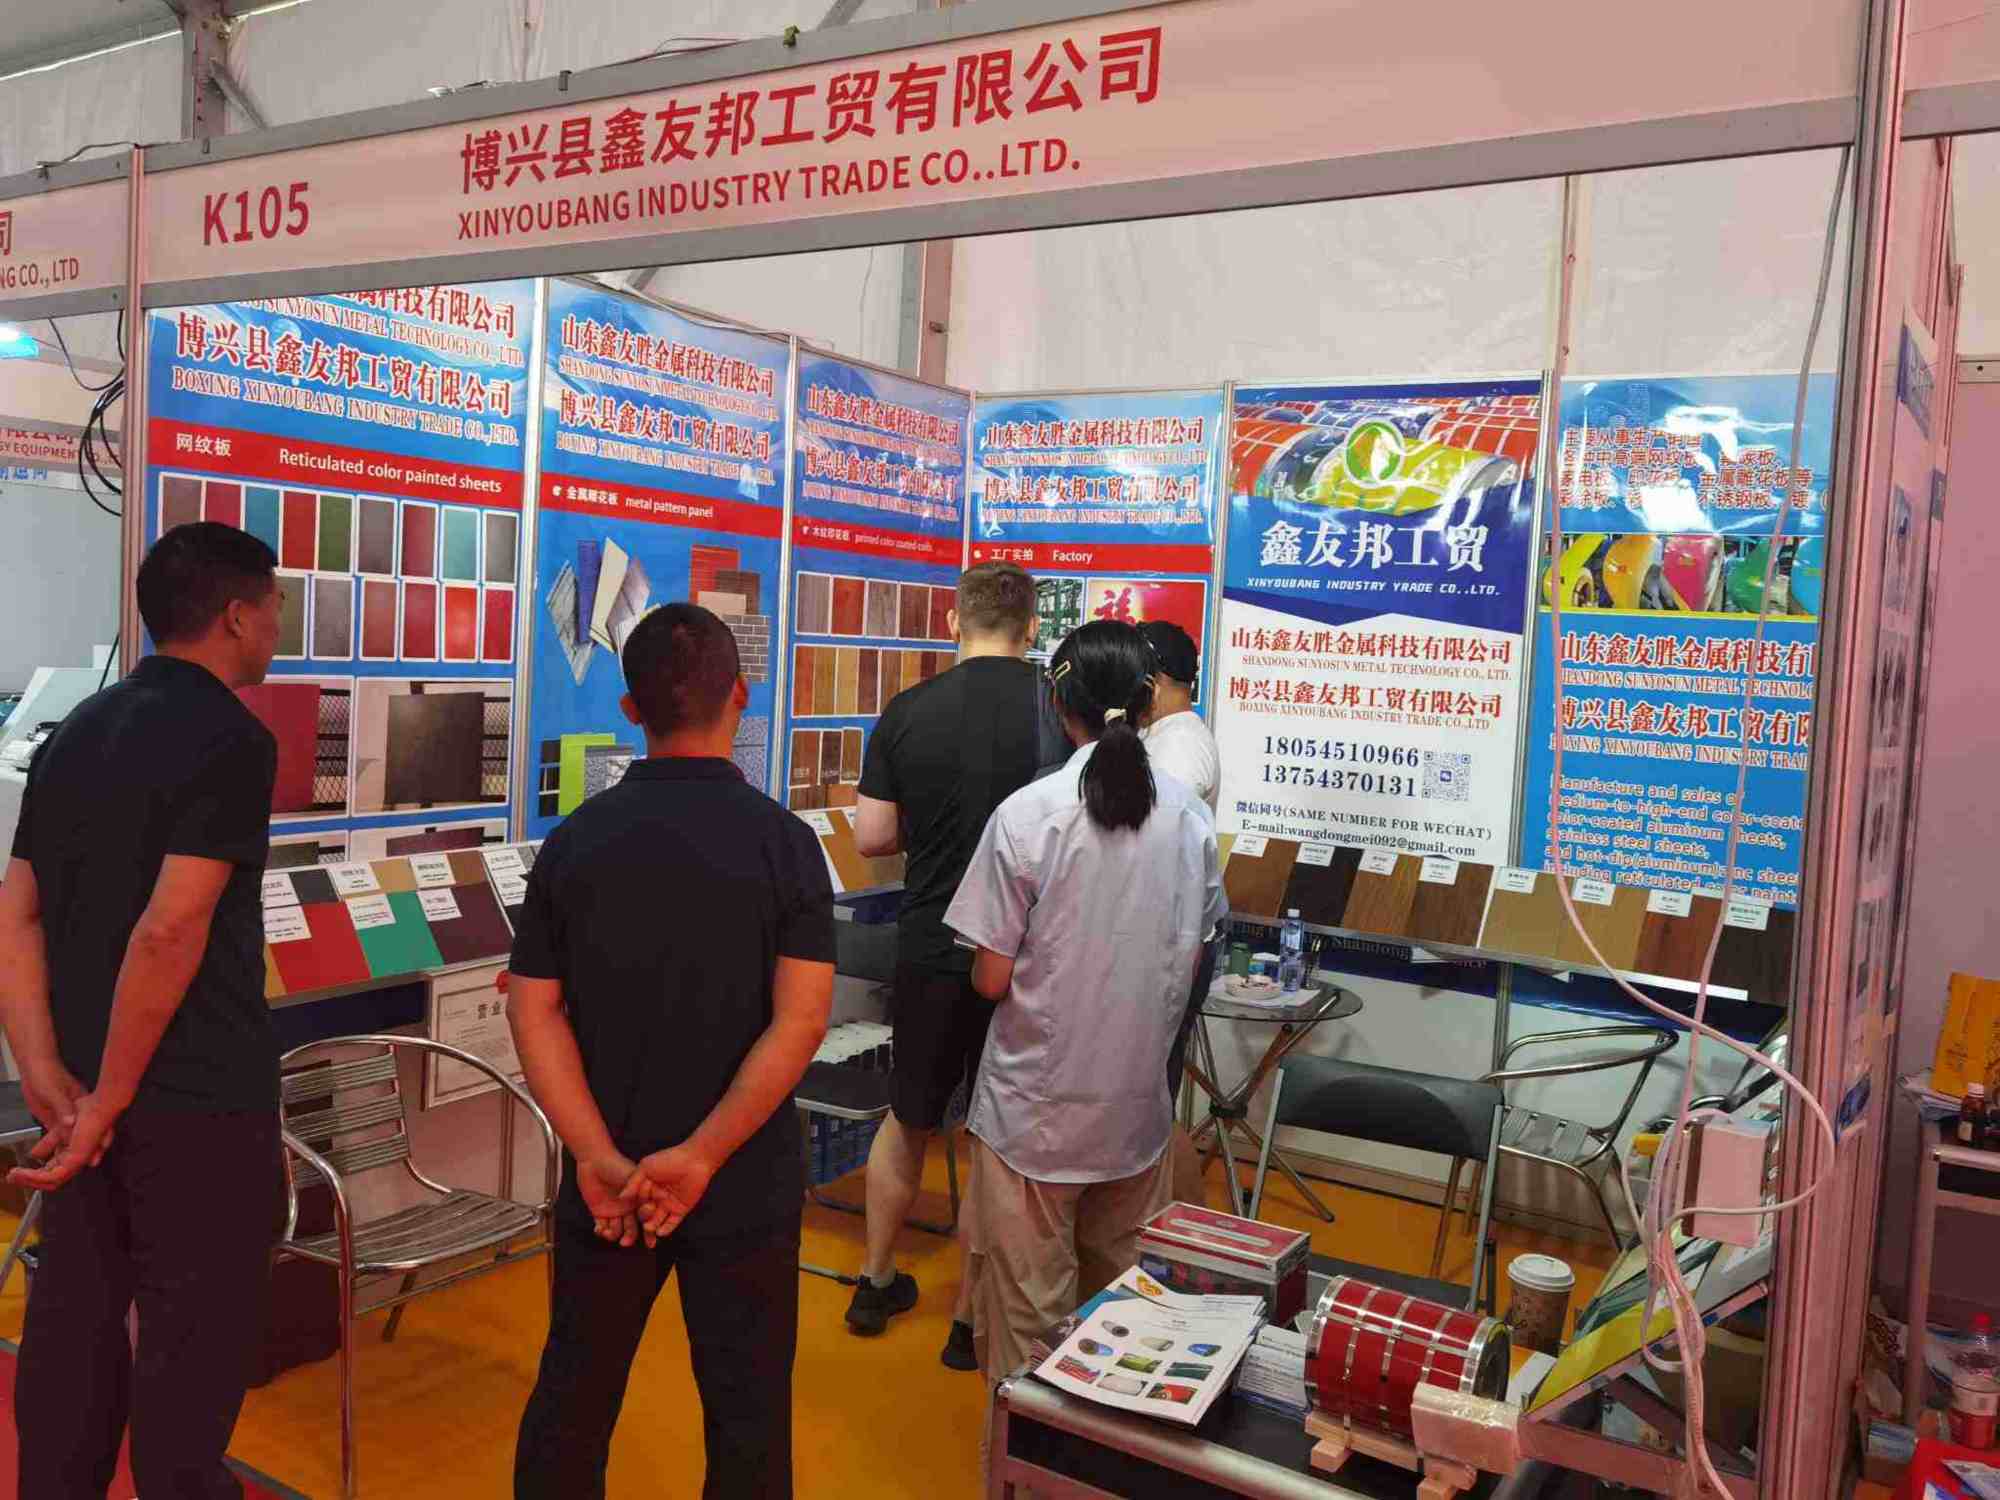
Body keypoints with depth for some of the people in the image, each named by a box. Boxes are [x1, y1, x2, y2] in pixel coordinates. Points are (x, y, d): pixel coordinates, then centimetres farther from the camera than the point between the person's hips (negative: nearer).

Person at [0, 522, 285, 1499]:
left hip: (87, 1093, 8)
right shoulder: (229, 737, -15)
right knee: (194, 1344, 6)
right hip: (198, 1099, -8)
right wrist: (108, 1100, -16)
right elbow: (170, 931, -24)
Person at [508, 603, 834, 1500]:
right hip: (742, 1186, -2)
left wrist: (599, 1157, -13)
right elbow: (801, 1022, -18)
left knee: (572, 1394, 20)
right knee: (745, 1411, 12)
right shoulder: (783, 841, -11)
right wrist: (701, 1157, -18)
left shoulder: (574, 841, -2)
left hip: (604, 1185, 3)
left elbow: (534, 1011, -7)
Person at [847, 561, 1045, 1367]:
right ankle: (972, 1320, 23)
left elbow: (871, 836, -1)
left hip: (929, 950, 2)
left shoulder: (907, 711, -5)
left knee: (908, 1117, 22)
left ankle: (876, 1281, 37)